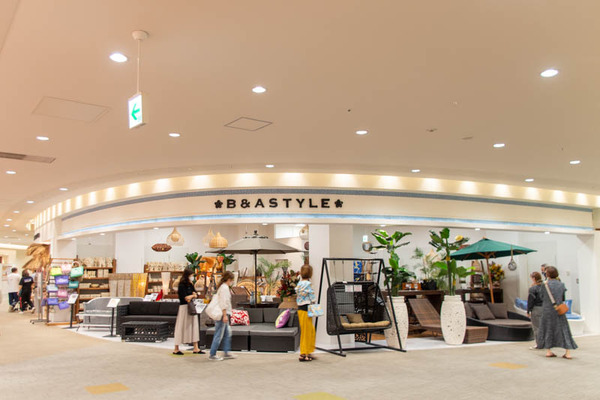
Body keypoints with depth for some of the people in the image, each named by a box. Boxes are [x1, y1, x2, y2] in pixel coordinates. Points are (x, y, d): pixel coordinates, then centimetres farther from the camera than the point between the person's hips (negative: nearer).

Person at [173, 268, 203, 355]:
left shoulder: (190, 285, 10)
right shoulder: (181, 286, -13)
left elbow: (196, 295, 13)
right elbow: (185, 298, -18)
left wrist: (191, 296, -9)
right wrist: (193, 295, -1)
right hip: (184, 308, -8)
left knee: (194, 327, 7)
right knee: (182, 327, 0)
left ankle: (196, 348, 11)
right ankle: (176, 349, 10)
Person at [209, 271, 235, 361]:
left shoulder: (222, 287, 16)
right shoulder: (225, 288, -14)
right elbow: (223, 303, -20)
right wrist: (225, 315, -20)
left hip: (223, 314, 11)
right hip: (222, 314, -11)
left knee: (227, 333, 14)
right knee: (219, 335, -5)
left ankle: (226, 353, 19)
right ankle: (212, 355, 1)